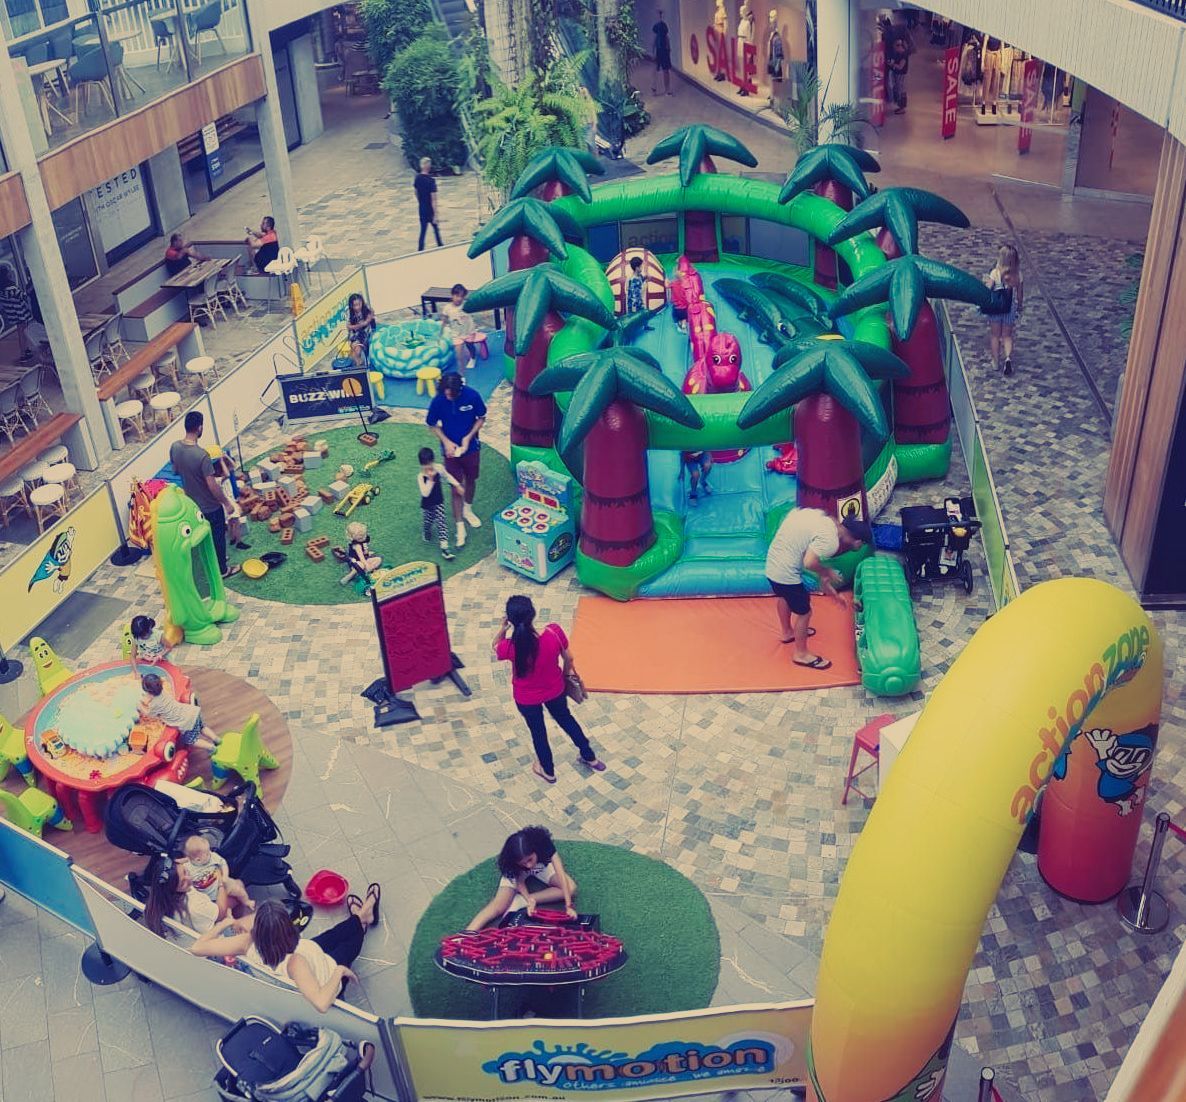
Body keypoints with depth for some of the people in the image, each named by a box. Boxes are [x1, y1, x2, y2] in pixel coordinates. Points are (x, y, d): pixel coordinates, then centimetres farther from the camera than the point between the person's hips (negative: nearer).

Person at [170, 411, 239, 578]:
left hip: (191, 504, 7)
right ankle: (222, 569, 33)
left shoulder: (175, 447, -12)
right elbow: (213, 486, -27)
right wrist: (227, 503, -12)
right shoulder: (202, 455, -34)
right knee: (218, 537, 16)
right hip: (210, 506, -7)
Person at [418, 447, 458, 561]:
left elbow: (447, 476, 6)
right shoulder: (421, 477, -25)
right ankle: (427, 533, 55)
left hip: (439, 502, 1)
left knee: (441, 523, -5)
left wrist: (457, 485, 6)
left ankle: (444, 548, -7)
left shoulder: (439, 468, -15)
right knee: (428, 523, 17)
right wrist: (430, 480, -38)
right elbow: (425, 493, -33)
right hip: (427, 505, -1)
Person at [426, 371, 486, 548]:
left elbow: (481, 418, -7)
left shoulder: (472, 396, -21)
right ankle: (460, 527, 11)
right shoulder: (438, 401, -21)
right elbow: (433, 425, -6)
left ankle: (467, 511, 47)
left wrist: (468, 437, -18)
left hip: (471, 446, 2)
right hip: (451, 449, -2)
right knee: (457, 488, 1)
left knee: (471, 480, 21)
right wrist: (446, 442, -19)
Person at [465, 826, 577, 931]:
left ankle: (519, 901, -24)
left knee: (571, 888, -23)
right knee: (499, 905, -25)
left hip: (542, 866, 2)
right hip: (516, 872, -2)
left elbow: (561, 875, -38)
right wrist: (529, 900, -37)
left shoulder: (545, 845, -40)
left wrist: (568, 906, -43)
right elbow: (520, 881, -20)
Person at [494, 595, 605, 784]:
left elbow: (496, 648, -8)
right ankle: (589, 757, 51)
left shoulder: (510, 647, -36)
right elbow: (568, 658, -11)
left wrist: (502, 628, -15)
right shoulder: (554, 633, -32)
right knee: (566, 718, 32)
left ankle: (548, 771, 51)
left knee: (537, 732, 27)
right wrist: (566, 673, 8)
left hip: (526, 698, -1)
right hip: (555, 689, 2)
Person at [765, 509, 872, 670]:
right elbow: (809, 562, -30)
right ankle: (801, 654, 31)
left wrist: (825, 582, 18)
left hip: (773, 562, 9)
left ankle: (787, 632, 57)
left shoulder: (824, 517, 5)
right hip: (785, 572, -9)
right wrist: (827, 572, -9)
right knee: (804, 612, 12)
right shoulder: (830, 540, -23)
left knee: (784, 597, 33)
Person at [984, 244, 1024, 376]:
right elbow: (1020, 294, 1)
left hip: (995, 307, -2)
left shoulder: (995, 273, -17)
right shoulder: (1017, 275, -7)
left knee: (995, 335, 14)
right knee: (1007, 335, 14)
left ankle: (996, 361, 19)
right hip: (1010, 309, 2)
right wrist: (1019, 307, 15)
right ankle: (1008, 357, -9)